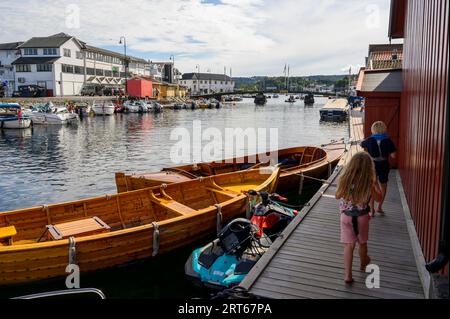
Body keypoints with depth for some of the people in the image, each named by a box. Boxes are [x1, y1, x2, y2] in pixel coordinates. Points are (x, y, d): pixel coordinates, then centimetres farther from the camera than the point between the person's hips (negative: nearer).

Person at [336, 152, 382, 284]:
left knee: (349, 245, 7)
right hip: (362, 217, 0)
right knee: (362, 242, 23)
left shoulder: (344, 180, -15)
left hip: (346, 216, 0)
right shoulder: (369, 182, -19)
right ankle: (363, 264, 47)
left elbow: (337, 196, 0)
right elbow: (378, 197, -2)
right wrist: (375, 182, 2)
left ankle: (348, 274, 2)